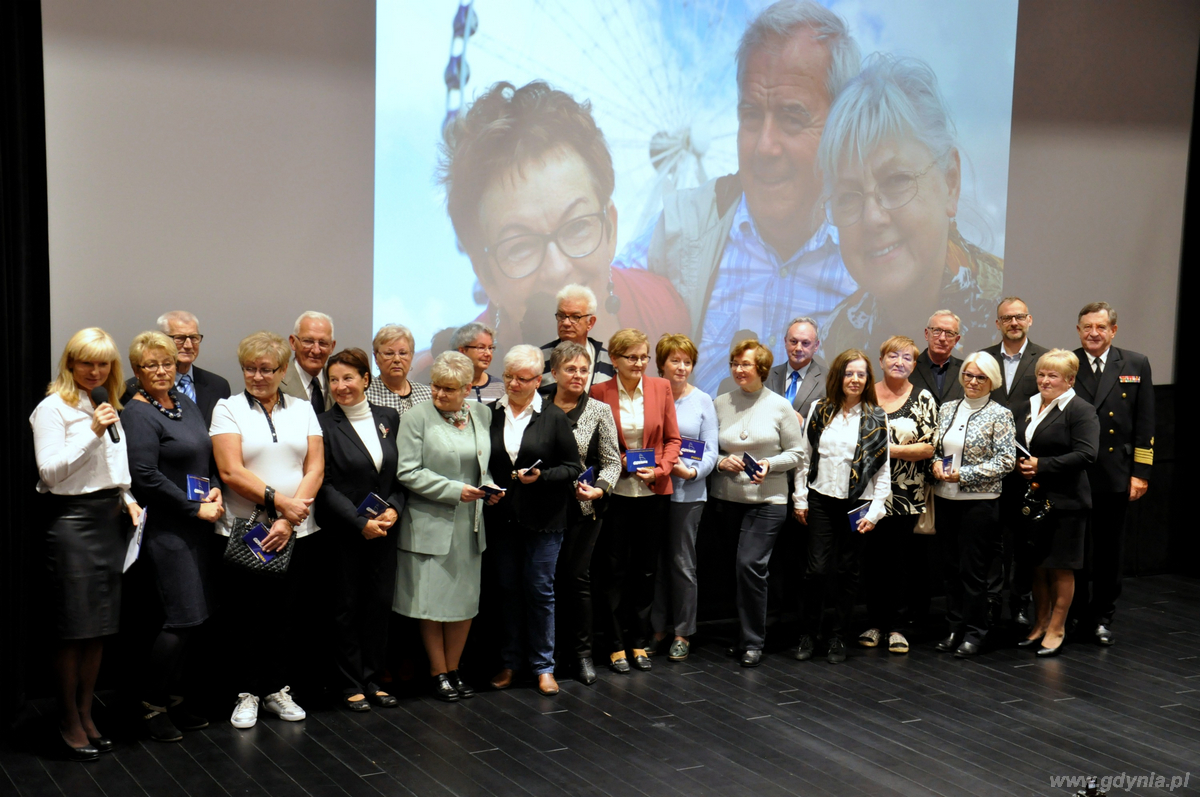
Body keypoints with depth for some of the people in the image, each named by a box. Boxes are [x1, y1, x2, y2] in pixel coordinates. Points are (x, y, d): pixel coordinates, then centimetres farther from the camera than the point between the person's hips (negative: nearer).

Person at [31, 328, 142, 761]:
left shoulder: (110, 407, 16)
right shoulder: (53, 408, -6)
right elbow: (50, 470, -13)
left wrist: (128, 498, 10)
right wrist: (92, 432, -18)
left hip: (111, 518, 7)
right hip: (73, 519, -7)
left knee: (99, 628, 10)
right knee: (73, 630, -1)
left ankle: (86, 715, 20)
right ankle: (69, 722, 11)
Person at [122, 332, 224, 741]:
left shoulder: (186, 404, 13)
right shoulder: (137, 414, -11)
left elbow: (208, 457, 21)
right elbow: (146, 477, -17)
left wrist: (216, 490, 2)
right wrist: (196, 508, -14)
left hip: (197, 525, 8)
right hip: (166, 527, -8)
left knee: (191, 618, 10)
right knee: (183, 618, -8)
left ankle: (172, 697, 23)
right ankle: (152, 704, 7)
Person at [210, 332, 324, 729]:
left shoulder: (303, 409, 10)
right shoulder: (228, 409, 2)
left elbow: (315, 469, 2)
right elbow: (231, 471, -8)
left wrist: (288, 520, -10)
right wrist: (279, 501, -15)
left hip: (297, 532, 2)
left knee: (291, 614, 6)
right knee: (249, 616, 3)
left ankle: (278, 689, 20)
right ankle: (248, 693, 16)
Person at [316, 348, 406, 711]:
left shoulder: (389, 418, 7)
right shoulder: (324, 425, -5)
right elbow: (324, 486, -8)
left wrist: (394, 508, -6)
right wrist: (361, 523, -14)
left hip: (383, 529, 4)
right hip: (343, 532, -4)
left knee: (381, 605, 6)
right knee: (347, 607, 3)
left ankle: (373, 681, 19)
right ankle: (351, 685, 14)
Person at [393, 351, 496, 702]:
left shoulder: (482, 414, 8)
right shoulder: (417, 416, -7)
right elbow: (408, 472, -11)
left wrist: (488, 486, 1)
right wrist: (455, 490, -16)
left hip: (470, 525, 5)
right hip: (431, 524, -4)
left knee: (466, 600, 8)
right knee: (433, 601, 2)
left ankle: (454, 669, 22)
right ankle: (439, 673, 15)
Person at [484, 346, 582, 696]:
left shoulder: (554, 417, -1)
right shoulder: (489, 414, 5)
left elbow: (573, 467, 0)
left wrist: (541, 476, -16)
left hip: (542, 520, -2)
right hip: (500, 518, 2)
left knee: (540, 589, 2)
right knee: (508, 590, 9)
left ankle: (543, 666, 13)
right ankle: (510, 661, 21)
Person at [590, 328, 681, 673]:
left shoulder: (661, 387, 2)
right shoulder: (600, 392, -4)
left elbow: (672, 438, 6)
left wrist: (659, 469, -10)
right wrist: (621, 463, -14)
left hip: (654, 492, 2)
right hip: (615, 491, -2)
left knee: (646, 568, 10)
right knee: (615, 569, 3)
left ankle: (639, 640, 22)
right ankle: (616, 644, 14)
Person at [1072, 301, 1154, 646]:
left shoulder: (1136, 365, 3)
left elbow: (1144, 423, 3)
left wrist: (1140, 472, -3)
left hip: (1115, 475, 1)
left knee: (1109, 550, 9)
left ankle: (1101, 617, 22)